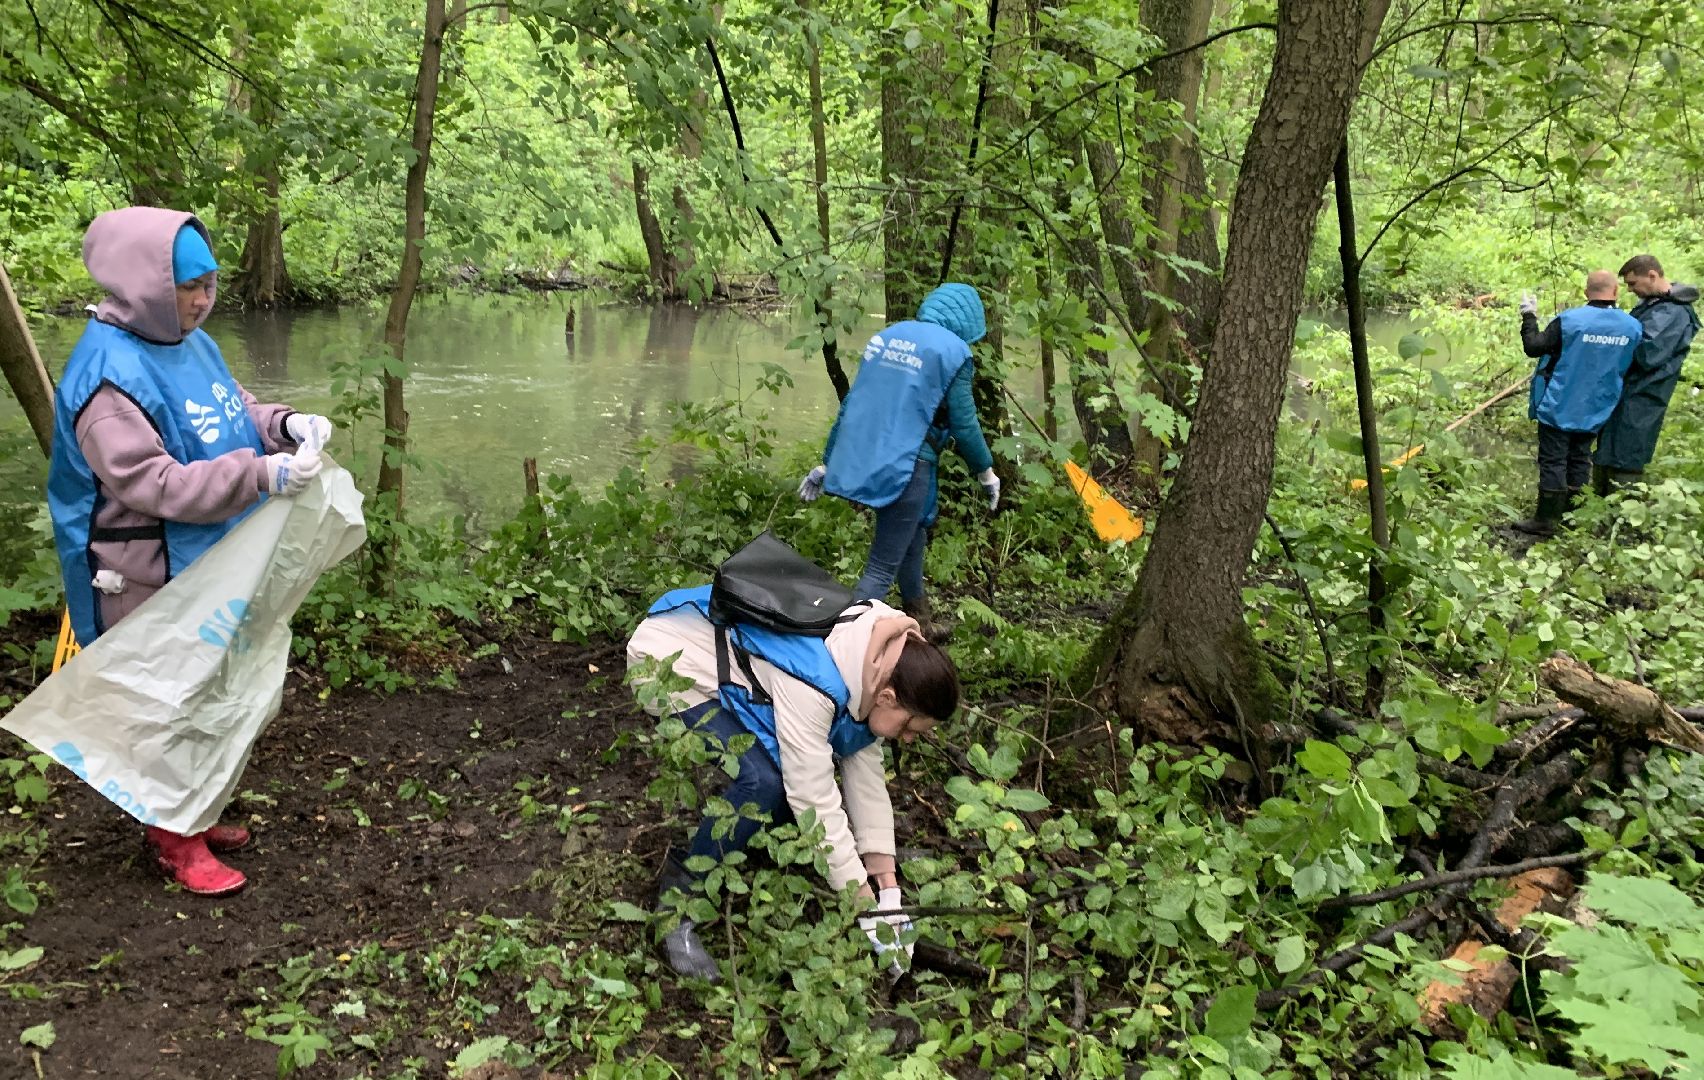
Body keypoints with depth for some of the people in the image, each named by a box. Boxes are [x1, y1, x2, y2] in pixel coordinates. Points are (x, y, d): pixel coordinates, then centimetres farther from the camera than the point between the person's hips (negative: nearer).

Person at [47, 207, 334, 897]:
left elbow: (236, 411, 16)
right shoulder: (109, 375, -23)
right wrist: (259, 476, -33)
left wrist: (286, 426, -5)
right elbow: (151, 484, -28)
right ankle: (175, 841, 20)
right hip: (150, 576, -9)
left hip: (213, 563, 9)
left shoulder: (191, 343, 3)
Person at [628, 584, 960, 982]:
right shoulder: (812, 687, -35)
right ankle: (678, 898, -8)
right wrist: (869, 912, -22)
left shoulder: (873, 661, -8)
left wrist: (888, 891, -5)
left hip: (726, 654, 9)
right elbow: (816, 801, -30)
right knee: (764, 781, -25)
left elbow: (866, 774, -4)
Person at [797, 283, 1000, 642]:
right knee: (883, 567, -2)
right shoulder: (953, 351, -6)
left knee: (913, 537, 27)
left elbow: (851, 404, 13)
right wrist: (986, 472, 10)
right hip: (906, 466, -8)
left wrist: (827, 462, 18)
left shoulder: (885, 336, 12)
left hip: (863, 460, 8)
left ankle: (919, 622, 42)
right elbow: (963, 425, -6)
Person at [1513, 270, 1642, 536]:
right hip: (1594, 411, 4)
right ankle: (1571, 513, 24)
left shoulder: (1570, 320, -18)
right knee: (1579, 460, 16)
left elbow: (1533, 346, -13)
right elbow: (1629, 366, 10)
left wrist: (1529, 316, -1)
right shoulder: (1632, 327, -3)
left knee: (1553, 462, 1)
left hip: (1560, 407, -4)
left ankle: (1545, 521, 4)